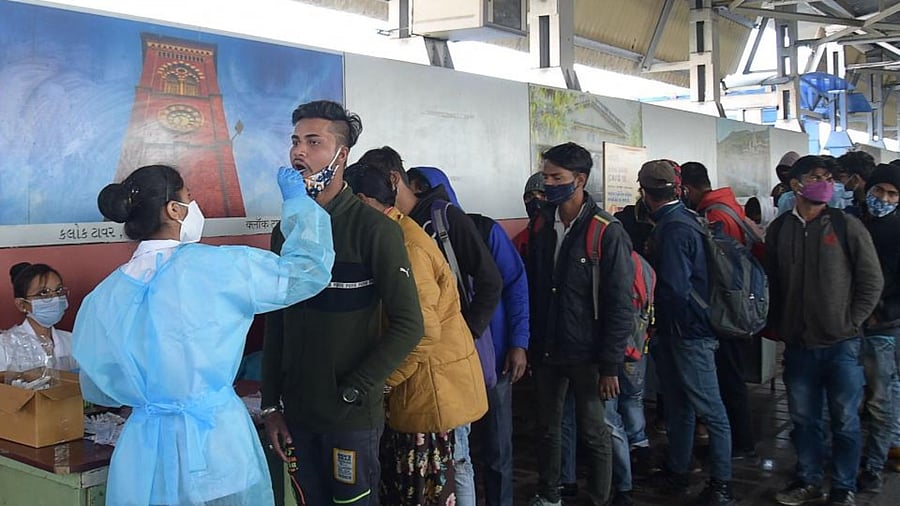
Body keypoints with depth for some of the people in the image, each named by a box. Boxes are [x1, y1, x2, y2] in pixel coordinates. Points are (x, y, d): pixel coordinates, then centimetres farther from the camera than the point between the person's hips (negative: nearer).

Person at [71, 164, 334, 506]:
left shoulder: (105, 296, 0)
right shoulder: (212, 266, -15)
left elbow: (99, 390, 11)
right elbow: (308, 269, -9)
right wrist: (296, 199, 5)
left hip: (143, 455, 4)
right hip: (214, 446, -4)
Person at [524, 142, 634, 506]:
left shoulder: (607, 232, -14)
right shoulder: (541, 225, 3)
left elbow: (620, 304, -13)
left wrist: (611, 366, -14)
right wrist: (531, 345, 8)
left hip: (587, 355, -5)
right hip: (546, 351, 5)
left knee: (593, 433, 9)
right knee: (547, 428, 16)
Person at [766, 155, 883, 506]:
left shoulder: (847, 227, -4)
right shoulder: (779, 229, 4)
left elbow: (871, 282, -2)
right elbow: (772, 283, 11)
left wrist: (849, 325, -6)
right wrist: (777, 327, 6)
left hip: (841, 345, -2)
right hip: (797, 345, 2)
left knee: (845, 421, 5)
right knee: (803, 419, 12)